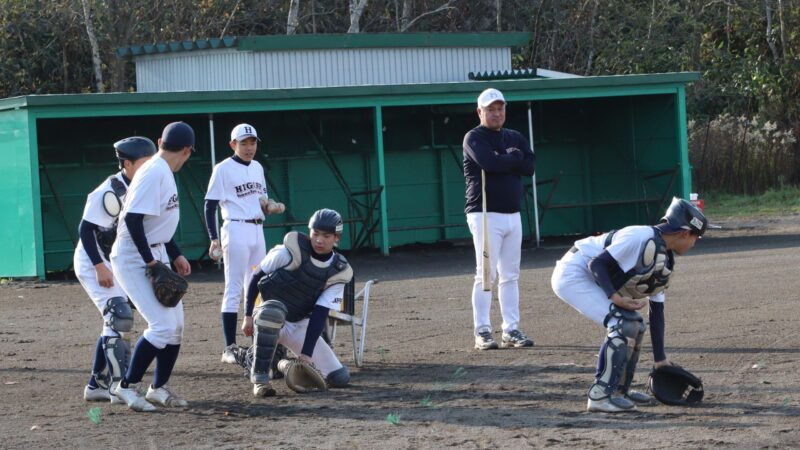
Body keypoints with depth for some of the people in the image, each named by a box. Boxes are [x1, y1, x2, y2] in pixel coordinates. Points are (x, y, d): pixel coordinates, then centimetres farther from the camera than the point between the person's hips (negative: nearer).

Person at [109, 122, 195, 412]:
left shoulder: (163, 172, 12)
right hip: (134, 259, -10)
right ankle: (127, 386, -3)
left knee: (176, 325, 10)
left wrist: (176, 255, 17)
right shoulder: (154, 172, -18)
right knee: (162, 325, -15)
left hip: (155, 256, 10)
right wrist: (150, 261, -23)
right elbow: (133, 218, -25)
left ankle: (158, 388, 21)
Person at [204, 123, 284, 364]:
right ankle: (230, 348, -7)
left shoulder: (257, 167, 14)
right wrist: (214, 239, -17)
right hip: (236, 229, -7)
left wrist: (273, 207, 0)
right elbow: (210, 206, -9)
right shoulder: (223, 169, -7)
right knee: (234, 289, -7)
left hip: (258, 230, 7)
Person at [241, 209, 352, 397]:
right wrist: (248, 316, -12)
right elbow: (257, 277, -7)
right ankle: (259, 377, -31)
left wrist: (306, 353, -21)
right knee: (272, 311, -43)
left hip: (300, 326, 4)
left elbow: (320, 314, -13)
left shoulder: (338, 272, -8)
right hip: (269, 319, -4)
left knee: (340, 378, -5)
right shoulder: (290, 252, -17)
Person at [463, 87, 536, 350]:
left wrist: (503, 161, -9)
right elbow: (489, 163, -21)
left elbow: (530, 166, 0)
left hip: (513, 215, 6)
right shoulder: (474, 138, -3)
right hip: (485, 215, -6)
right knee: (486, 274, -10)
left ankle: (511, 331, 10)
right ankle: (482, 332, -9)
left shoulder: (515, 138, 16)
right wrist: (514, 157, -7)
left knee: (510, 275, 7)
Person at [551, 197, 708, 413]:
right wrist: (615, 297, -32)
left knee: (635, 325, 10)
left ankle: (619, 389, 23)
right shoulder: (642, 238, -22)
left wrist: (660, 359, 13)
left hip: (591, 280, 10)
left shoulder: (664, 264, 9)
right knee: (623, 323, -19)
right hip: (573, 274, -10)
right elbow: (596, 263, -23)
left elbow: (656, 313, 13)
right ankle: (601, 395, -15)